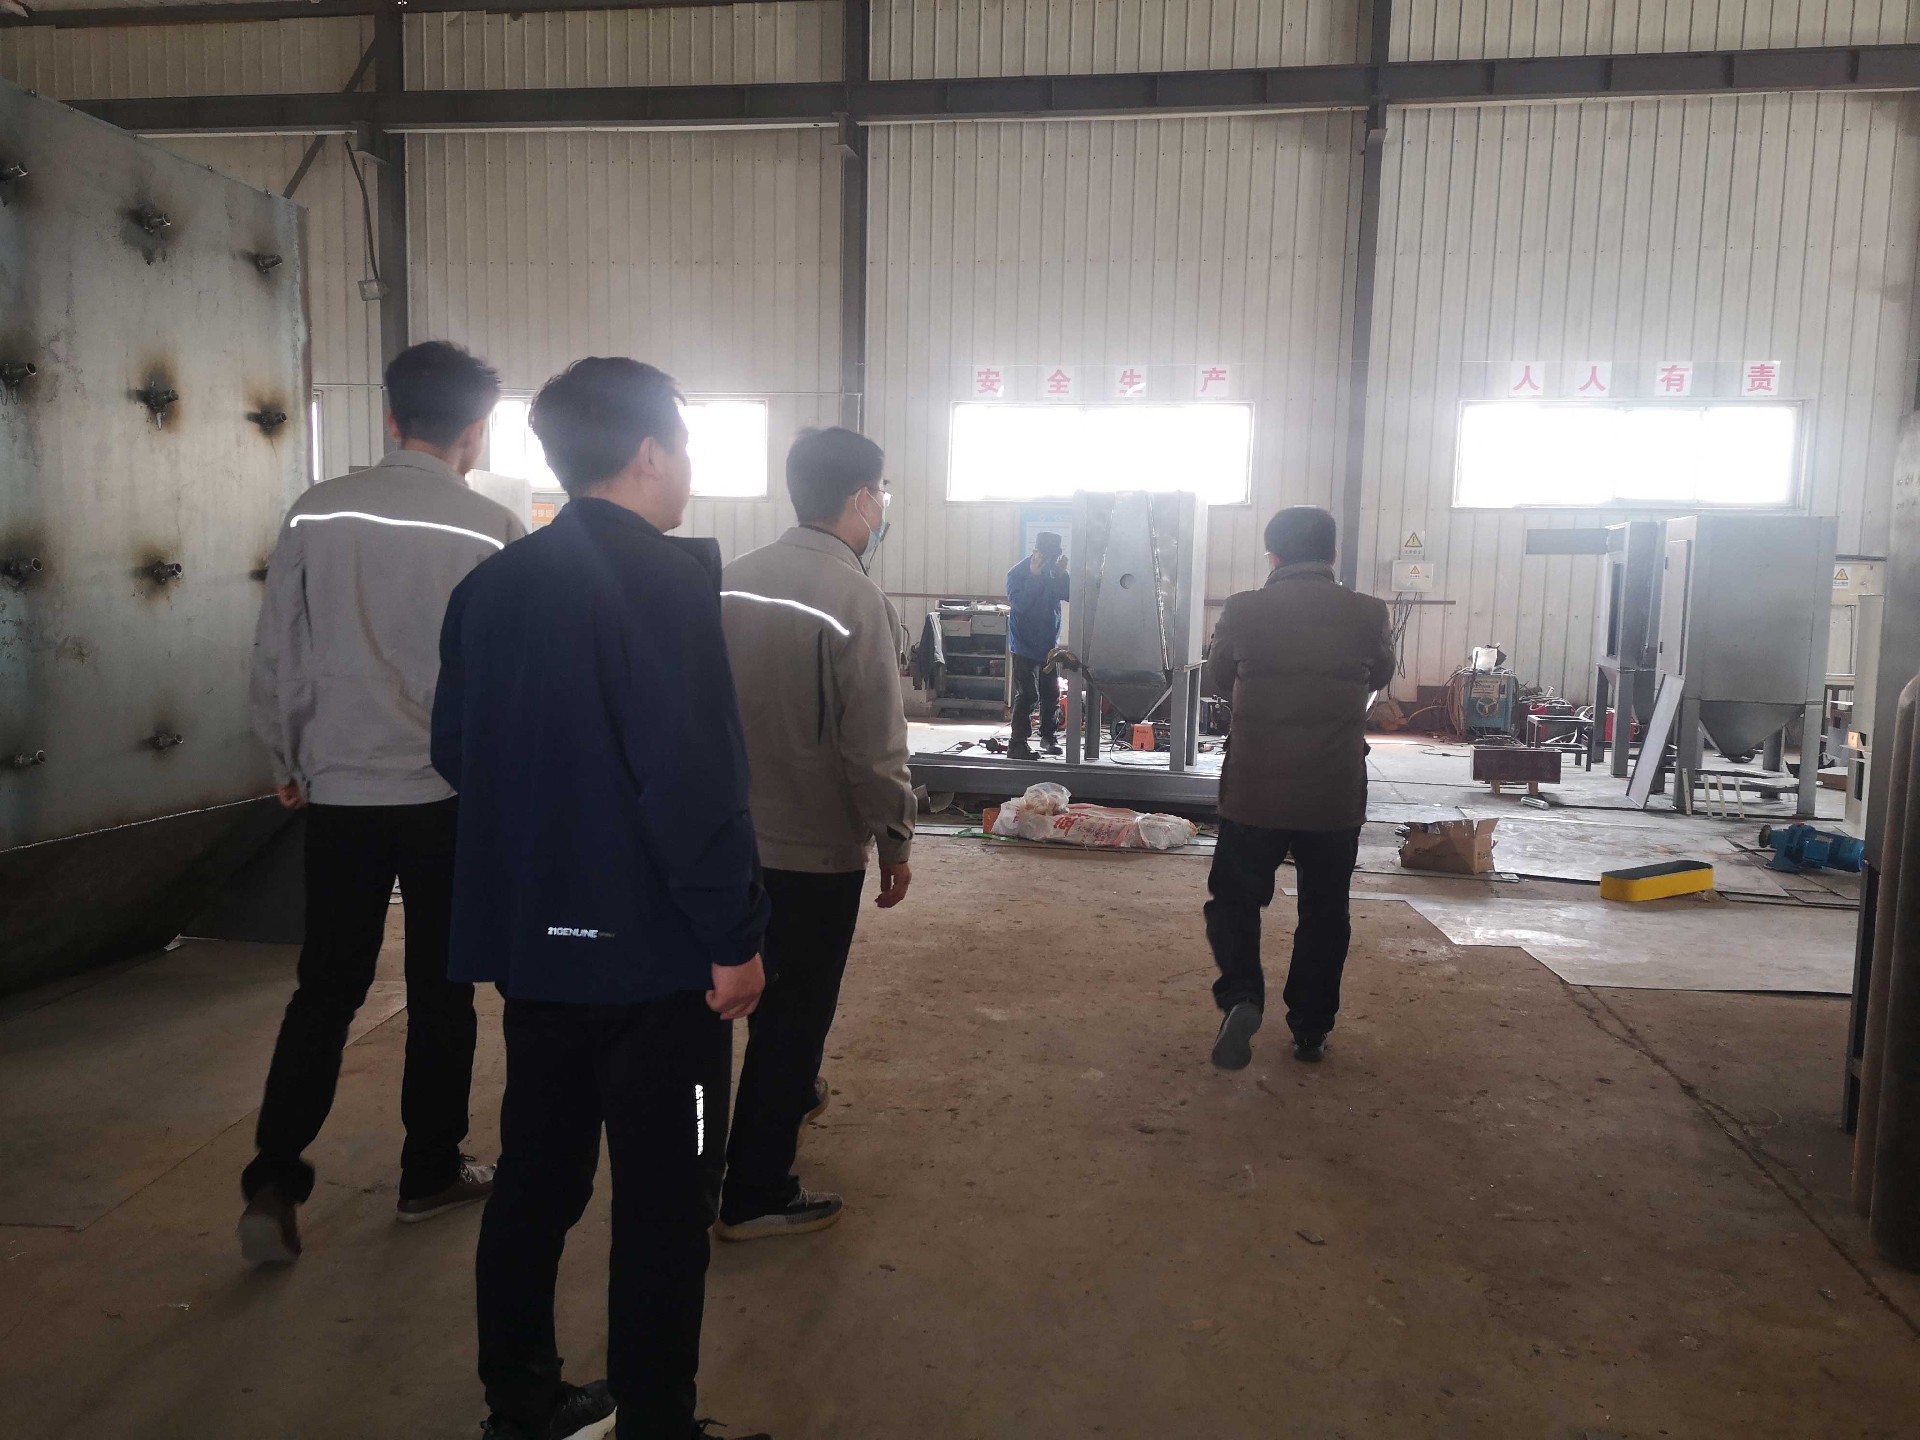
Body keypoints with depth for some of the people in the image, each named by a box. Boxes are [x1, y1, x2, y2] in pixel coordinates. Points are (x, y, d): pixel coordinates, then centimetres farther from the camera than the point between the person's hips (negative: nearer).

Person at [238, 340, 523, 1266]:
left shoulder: (317, 513, -1)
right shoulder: (489, 530, -8)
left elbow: (278, 655, 3)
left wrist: (288, 762, 16)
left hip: (340, 789, 2)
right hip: (451, 791, -2)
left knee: (326, 988, 14)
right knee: (440, 990, 11)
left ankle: (273, 1183, 9)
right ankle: (430, 1174, 23)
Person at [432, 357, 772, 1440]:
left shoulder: (489, 586, 7)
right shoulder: (665, 578, -16)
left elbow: (457, 753, 12)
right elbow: (696, 776, -23)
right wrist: (733, 936, -16)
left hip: (529, 941, 8)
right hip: (652, 948, -8)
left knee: (536, 1180, 19)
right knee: (664, 1204, 6)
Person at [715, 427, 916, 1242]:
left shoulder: (733, 581, 1)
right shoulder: (855, 599, -20)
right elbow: (875, 749, -20)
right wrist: (896, 845, -7)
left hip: (733, 834, 7)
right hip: (815, 848, -7)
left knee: (773, 993, 27)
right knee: (795, 1013, 7)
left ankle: (790, 1096, 51)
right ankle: (757, 1195, 18)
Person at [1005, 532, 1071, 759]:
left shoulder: (1054, 570, 4)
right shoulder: (1017, 573, -11)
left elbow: (1068, 595, -3)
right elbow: (1019, 603, -23)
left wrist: (1062, 574, -16)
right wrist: (1034, 576, -26)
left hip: (1049, 644, 6)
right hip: (1025, 646, -5)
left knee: (1051, 694, 11)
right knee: (1027, 695, -9)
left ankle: (1050, 736, 26)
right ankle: (1018, 743, -4)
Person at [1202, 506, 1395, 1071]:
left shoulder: (1242, 610, -8)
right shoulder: (1368, 614, -5)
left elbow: (1217, 681, 8)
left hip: (1255, 790, -1)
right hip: (1337, 793, 1)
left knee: (1235, 900, 13)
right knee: (1324, 913, 15)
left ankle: (1241, 997, -9)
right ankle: (1311, 1029, 22)